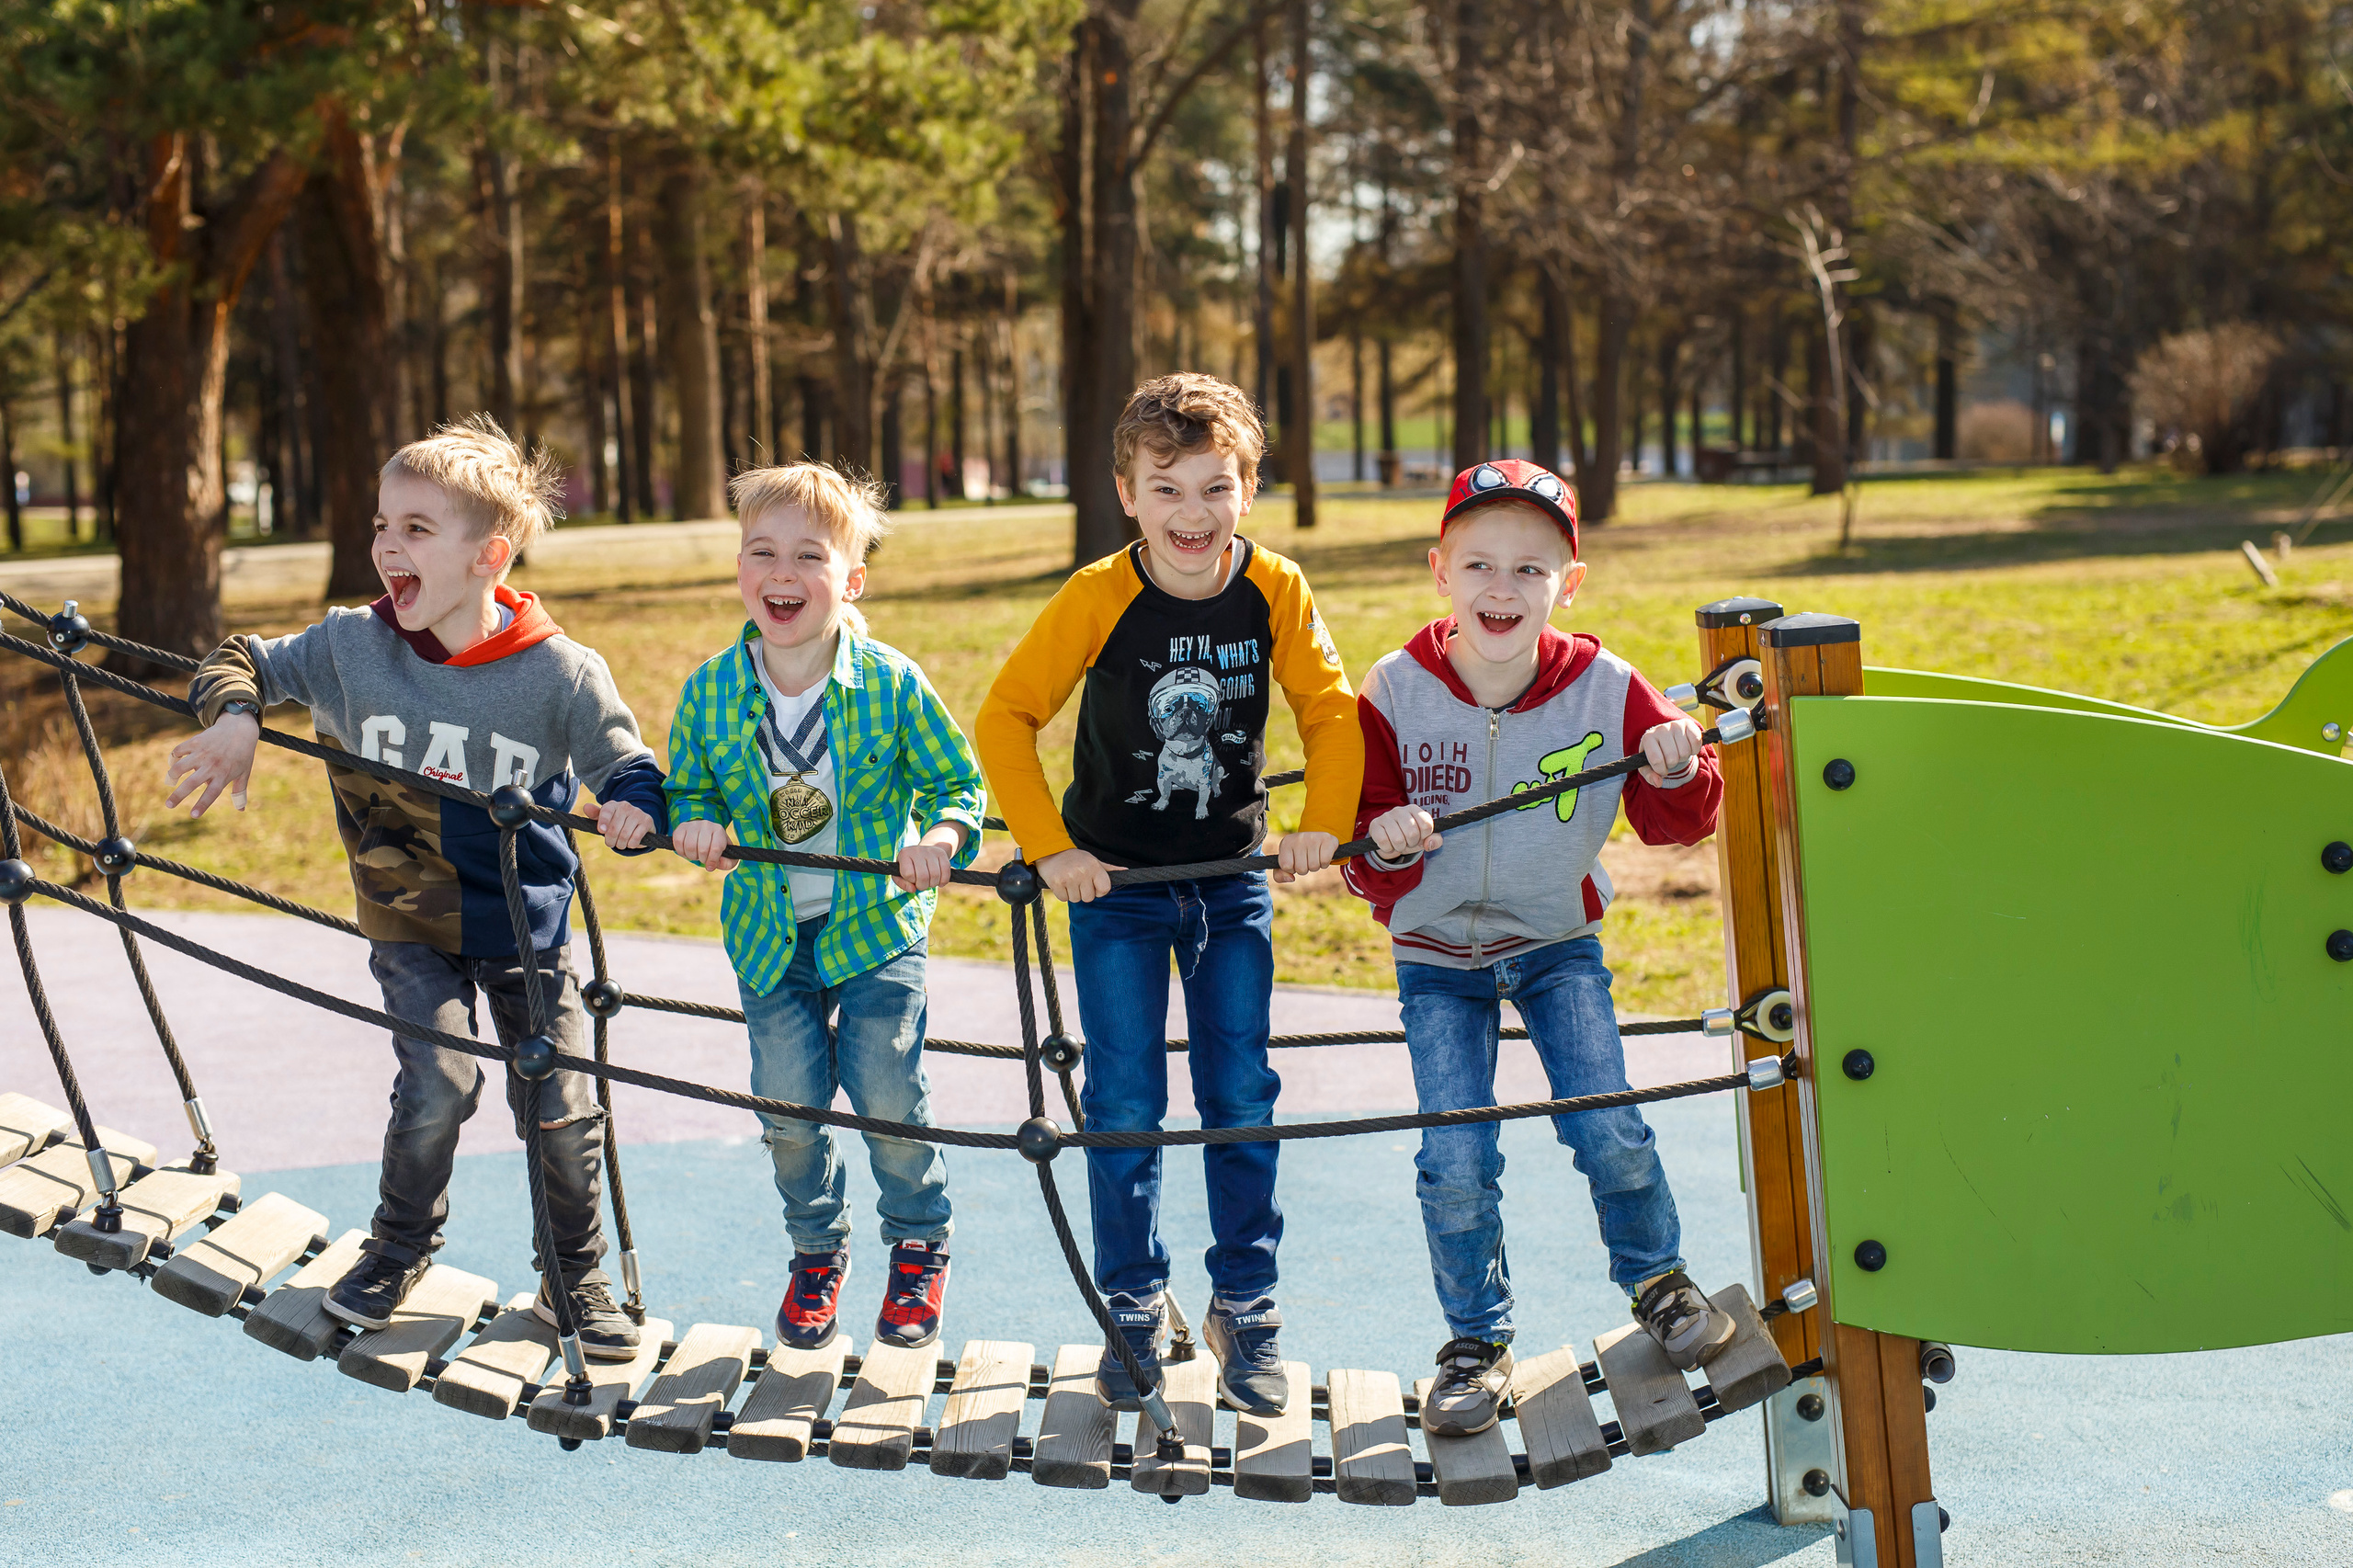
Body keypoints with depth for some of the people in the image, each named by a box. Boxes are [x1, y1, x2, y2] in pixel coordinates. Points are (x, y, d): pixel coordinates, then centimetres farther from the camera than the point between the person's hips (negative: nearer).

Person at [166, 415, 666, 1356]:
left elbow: (626, 767, -6)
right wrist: (234, 716, -18)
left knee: (562, 1106, 0)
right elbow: (244, 661, 4)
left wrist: (633, 808, -30)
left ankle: (573, 1278, 23)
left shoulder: (562, 674, -13)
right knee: (438, 1085, -15)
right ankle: (399, 1250, 14)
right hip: (409, 922, 0)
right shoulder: (351, 649, -8)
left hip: (525, 919, 0)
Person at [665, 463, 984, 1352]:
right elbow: (687, 787, 7)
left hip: (877, 921, -2)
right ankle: (816, 1252, 29)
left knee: (888, 1095, -5)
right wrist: (694, 821, -15)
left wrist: (941, 836, -26)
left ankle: (919, 1245, 22)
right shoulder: (710, 693, -7)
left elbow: (958, 782, -5)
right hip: (769, 932, 2)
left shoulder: (892, 685, -13)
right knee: (789, 1107, 2)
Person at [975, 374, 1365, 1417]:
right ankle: (1133, 1311, 16)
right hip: (1116, 882, -2)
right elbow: (1005, 718, -12)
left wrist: (1325, 820, -10)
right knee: (1125, 1107, 0)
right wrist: (1050, 847, -16)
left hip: (1233, 880, 2)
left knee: (1242, 1097, 3)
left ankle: (1245, 1309, 18)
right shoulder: (1098, 598, -18)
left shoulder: (1277, 593, -11)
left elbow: (1330, 707, 2)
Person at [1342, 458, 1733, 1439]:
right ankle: (1477, 1341, 17)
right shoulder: (1395, 693, -17)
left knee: (1609, 1131, -8)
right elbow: (1367, 859, -9)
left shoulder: (1605, 689, -16)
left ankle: (1655, 1277, 22)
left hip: (1558, 943, 0)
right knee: (1455, 1165, -6)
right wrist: (1383, 846, -32)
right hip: (1438, 956, 0)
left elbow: (1678, 823, -6)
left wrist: (1675, 775, -27)